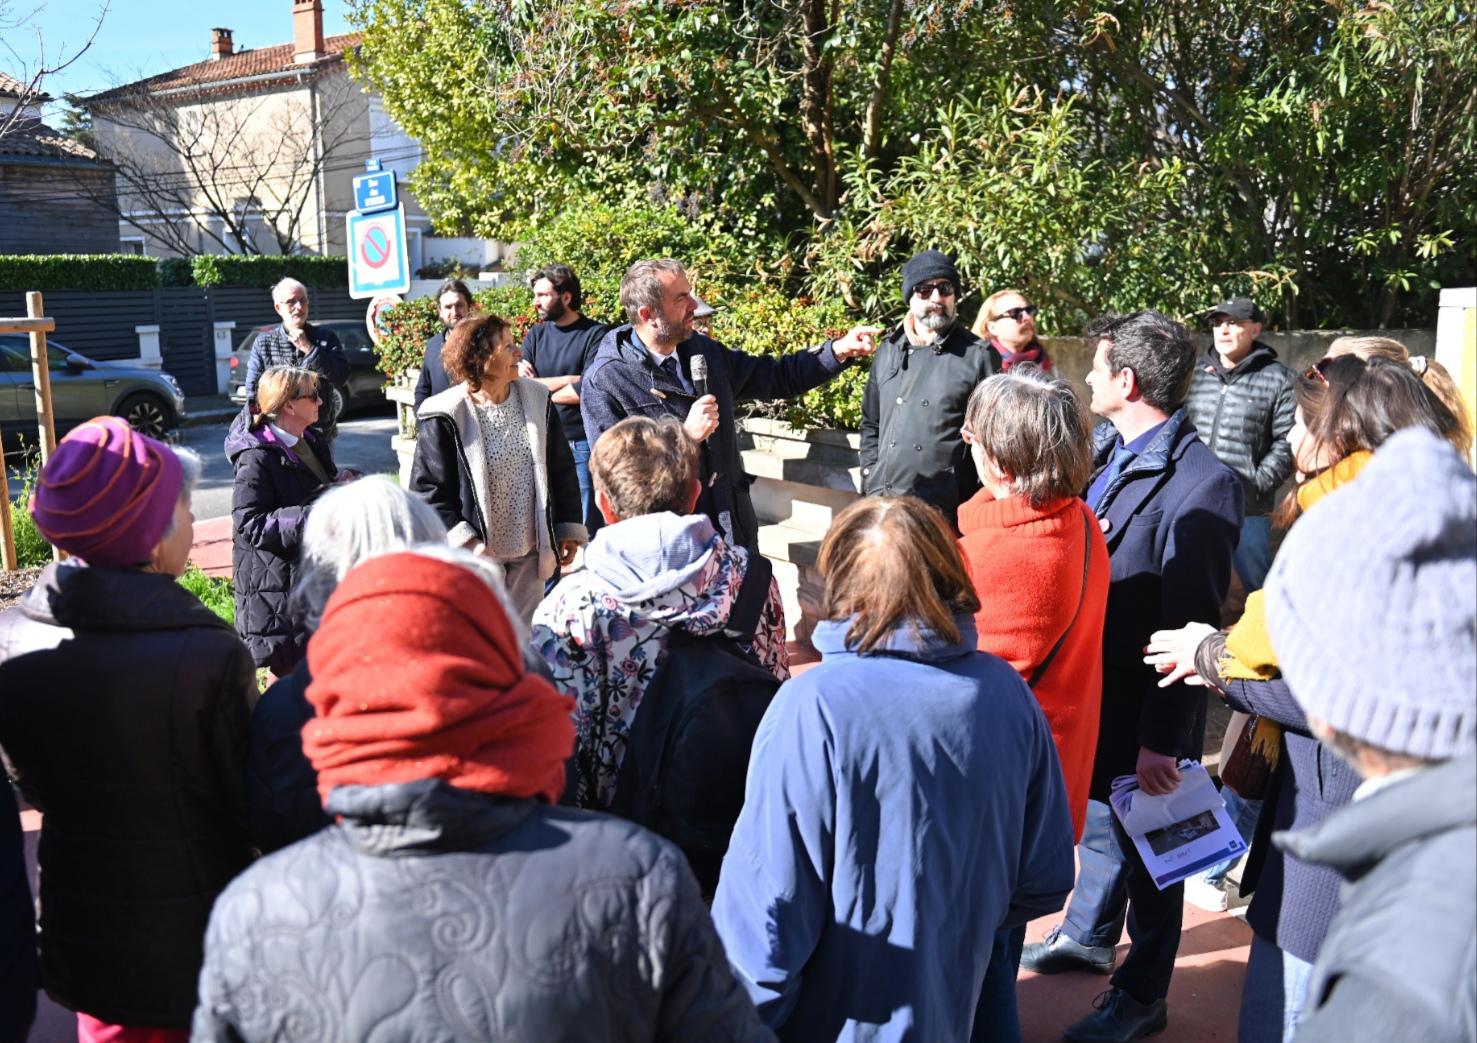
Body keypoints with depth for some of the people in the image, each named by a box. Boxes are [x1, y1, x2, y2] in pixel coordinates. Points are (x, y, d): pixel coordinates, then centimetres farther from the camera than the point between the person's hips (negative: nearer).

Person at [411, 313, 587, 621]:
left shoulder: (537, 398, 3)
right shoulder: (444, 416, -12)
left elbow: (562, 469, 10)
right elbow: (428, 489, -10)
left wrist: (569, 528, 8)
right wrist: (465, 542, -18)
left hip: (531, 549, 4)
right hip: (477, 553, -4)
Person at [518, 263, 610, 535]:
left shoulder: (595, 334, -4)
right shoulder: (535, 335, 10)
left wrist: (541, 388, -2)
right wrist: (571, 380, -10)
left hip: (582, 444, -4)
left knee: (586, 527, 0)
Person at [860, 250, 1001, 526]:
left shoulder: (979, 356, -1)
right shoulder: (889, 350, 13)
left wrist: (980, 501, -6)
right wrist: (871, 477, 12)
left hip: (946, 510, -4)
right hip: (883, 502, 4)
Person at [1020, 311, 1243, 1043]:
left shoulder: (1202, 483, -23)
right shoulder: (1107, 451, 1)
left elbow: (1189, 624, -23)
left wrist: (1162, 738, -21)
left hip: (1144, 704, -7)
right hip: (1087, 683, 7)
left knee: (1145, 843, 12)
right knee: (1097, 815, 25)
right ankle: (1089, 936, 49)